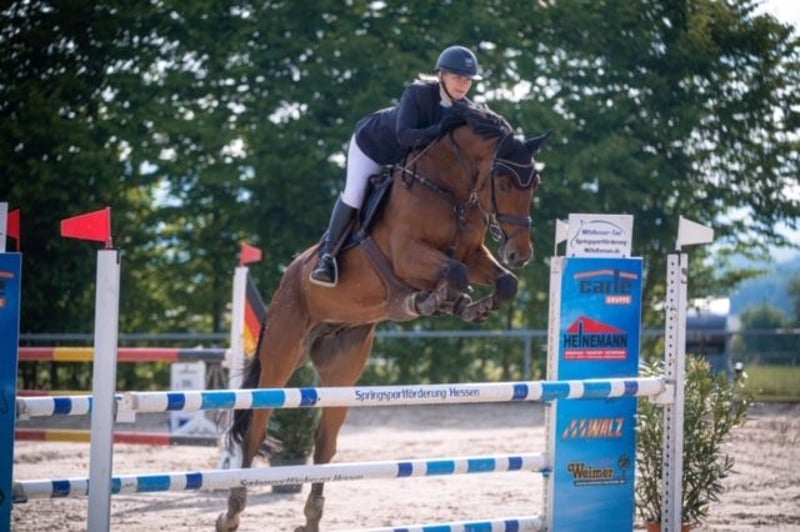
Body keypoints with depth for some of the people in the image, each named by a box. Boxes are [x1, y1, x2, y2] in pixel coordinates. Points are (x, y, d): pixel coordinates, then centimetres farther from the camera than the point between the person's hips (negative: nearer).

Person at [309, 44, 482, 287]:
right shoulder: (417, 94, -37)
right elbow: (404, 136, -46)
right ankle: (327, 253, 1)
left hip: (410, 157, 6)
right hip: (373, 142, -6)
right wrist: (440, 129, -57)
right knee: (354, 195, -12)